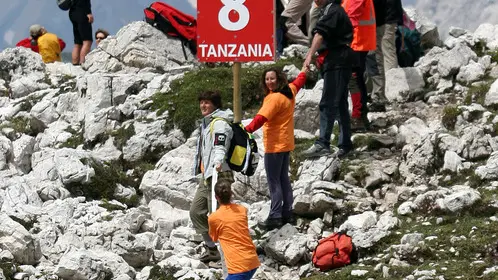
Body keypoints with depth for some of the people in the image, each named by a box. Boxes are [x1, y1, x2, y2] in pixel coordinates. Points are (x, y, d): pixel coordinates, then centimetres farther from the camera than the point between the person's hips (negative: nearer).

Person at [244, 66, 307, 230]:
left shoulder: (275, 98, -20)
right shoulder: (289, 92, 7)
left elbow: (261, 118, -33)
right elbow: (299, 82, 30)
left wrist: (247, 130, -41)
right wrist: (304, 70, 50)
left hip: (275, 145, -10)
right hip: (286, 144, 10)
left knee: (274, 181, -7)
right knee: (283, 178, 16)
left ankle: (275, 217, -8)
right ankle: (287, 213, 21)